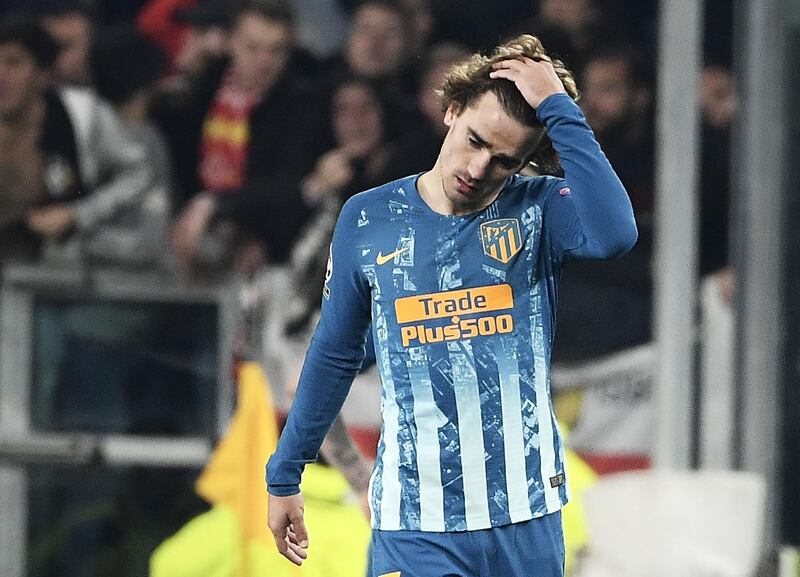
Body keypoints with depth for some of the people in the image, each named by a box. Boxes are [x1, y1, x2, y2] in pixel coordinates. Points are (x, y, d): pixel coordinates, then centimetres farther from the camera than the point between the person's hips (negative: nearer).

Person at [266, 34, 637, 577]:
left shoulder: (539, 211, -1)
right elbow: (335, 357, 14)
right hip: (414, 525, 0)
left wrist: (558, 108, -21)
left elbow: (615, 234, -25)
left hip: (526, 517, 0)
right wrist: (285, 475, 17)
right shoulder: (368, 220, 3)